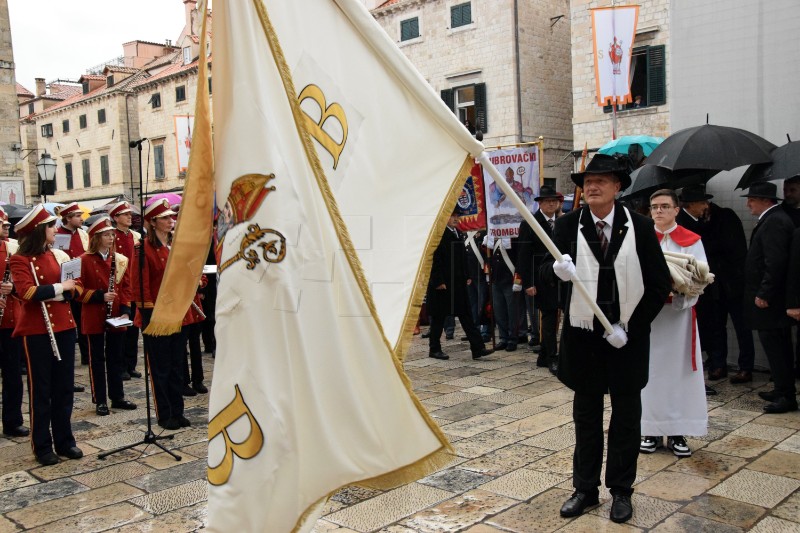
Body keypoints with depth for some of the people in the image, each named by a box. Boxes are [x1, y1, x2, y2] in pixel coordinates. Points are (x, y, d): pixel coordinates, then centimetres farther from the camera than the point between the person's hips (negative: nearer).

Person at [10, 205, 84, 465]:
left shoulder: (60, 255, 9)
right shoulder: (20, 260, -6)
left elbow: (76, 288, 5)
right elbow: (27, 292, -21)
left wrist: (58, 294, -13)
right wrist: (60, 287, -17)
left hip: (64, 327, 5)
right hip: (37, 331, -5)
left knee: (64, 387, 11)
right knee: (40, 390, 4)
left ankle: (65, 440, 22)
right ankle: (42, 446, 15)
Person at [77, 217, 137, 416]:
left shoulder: (120, 259, 6)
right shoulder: (85, 260, -6)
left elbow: (126, 287, 6)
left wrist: (125, 310, -5)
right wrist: (100, 296, -20)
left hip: (117, 317, 4)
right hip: (94, 318, -4)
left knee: (116, 358, 12)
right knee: (97, 359, 5)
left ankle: (117, 397, 22)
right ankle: (100, 401, 13)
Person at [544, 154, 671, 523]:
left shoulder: (639, 227, -5)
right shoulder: (569, 225, -2)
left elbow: (660, 283, -4)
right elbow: (546, 268, -12)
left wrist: (630, 326, -11)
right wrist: (558, 268, -36)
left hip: (627, 336, 0)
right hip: (583, 334, 1)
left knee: (626, 416, 11)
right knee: (586, 415, 12)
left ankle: (622, 490, 27)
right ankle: (585, 488, 26)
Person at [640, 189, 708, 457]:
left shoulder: (692, 240, 5)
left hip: (679, 312, 0)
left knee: (679, 369, 3)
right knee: (649, 369, 4)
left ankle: (677, 432, 12)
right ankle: (651, 430, 14)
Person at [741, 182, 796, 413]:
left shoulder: (774, 222, -17)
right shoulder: (775, 219, 15)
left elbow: (775, 262, -24)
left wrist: (763, 294, -21)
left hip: (770, 300, -10)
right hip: (774, 298, 10)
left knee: (774, 346, -6)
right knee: (779, 346, 15)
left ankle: (786, 397, 0)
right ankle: (783, 390, 24)